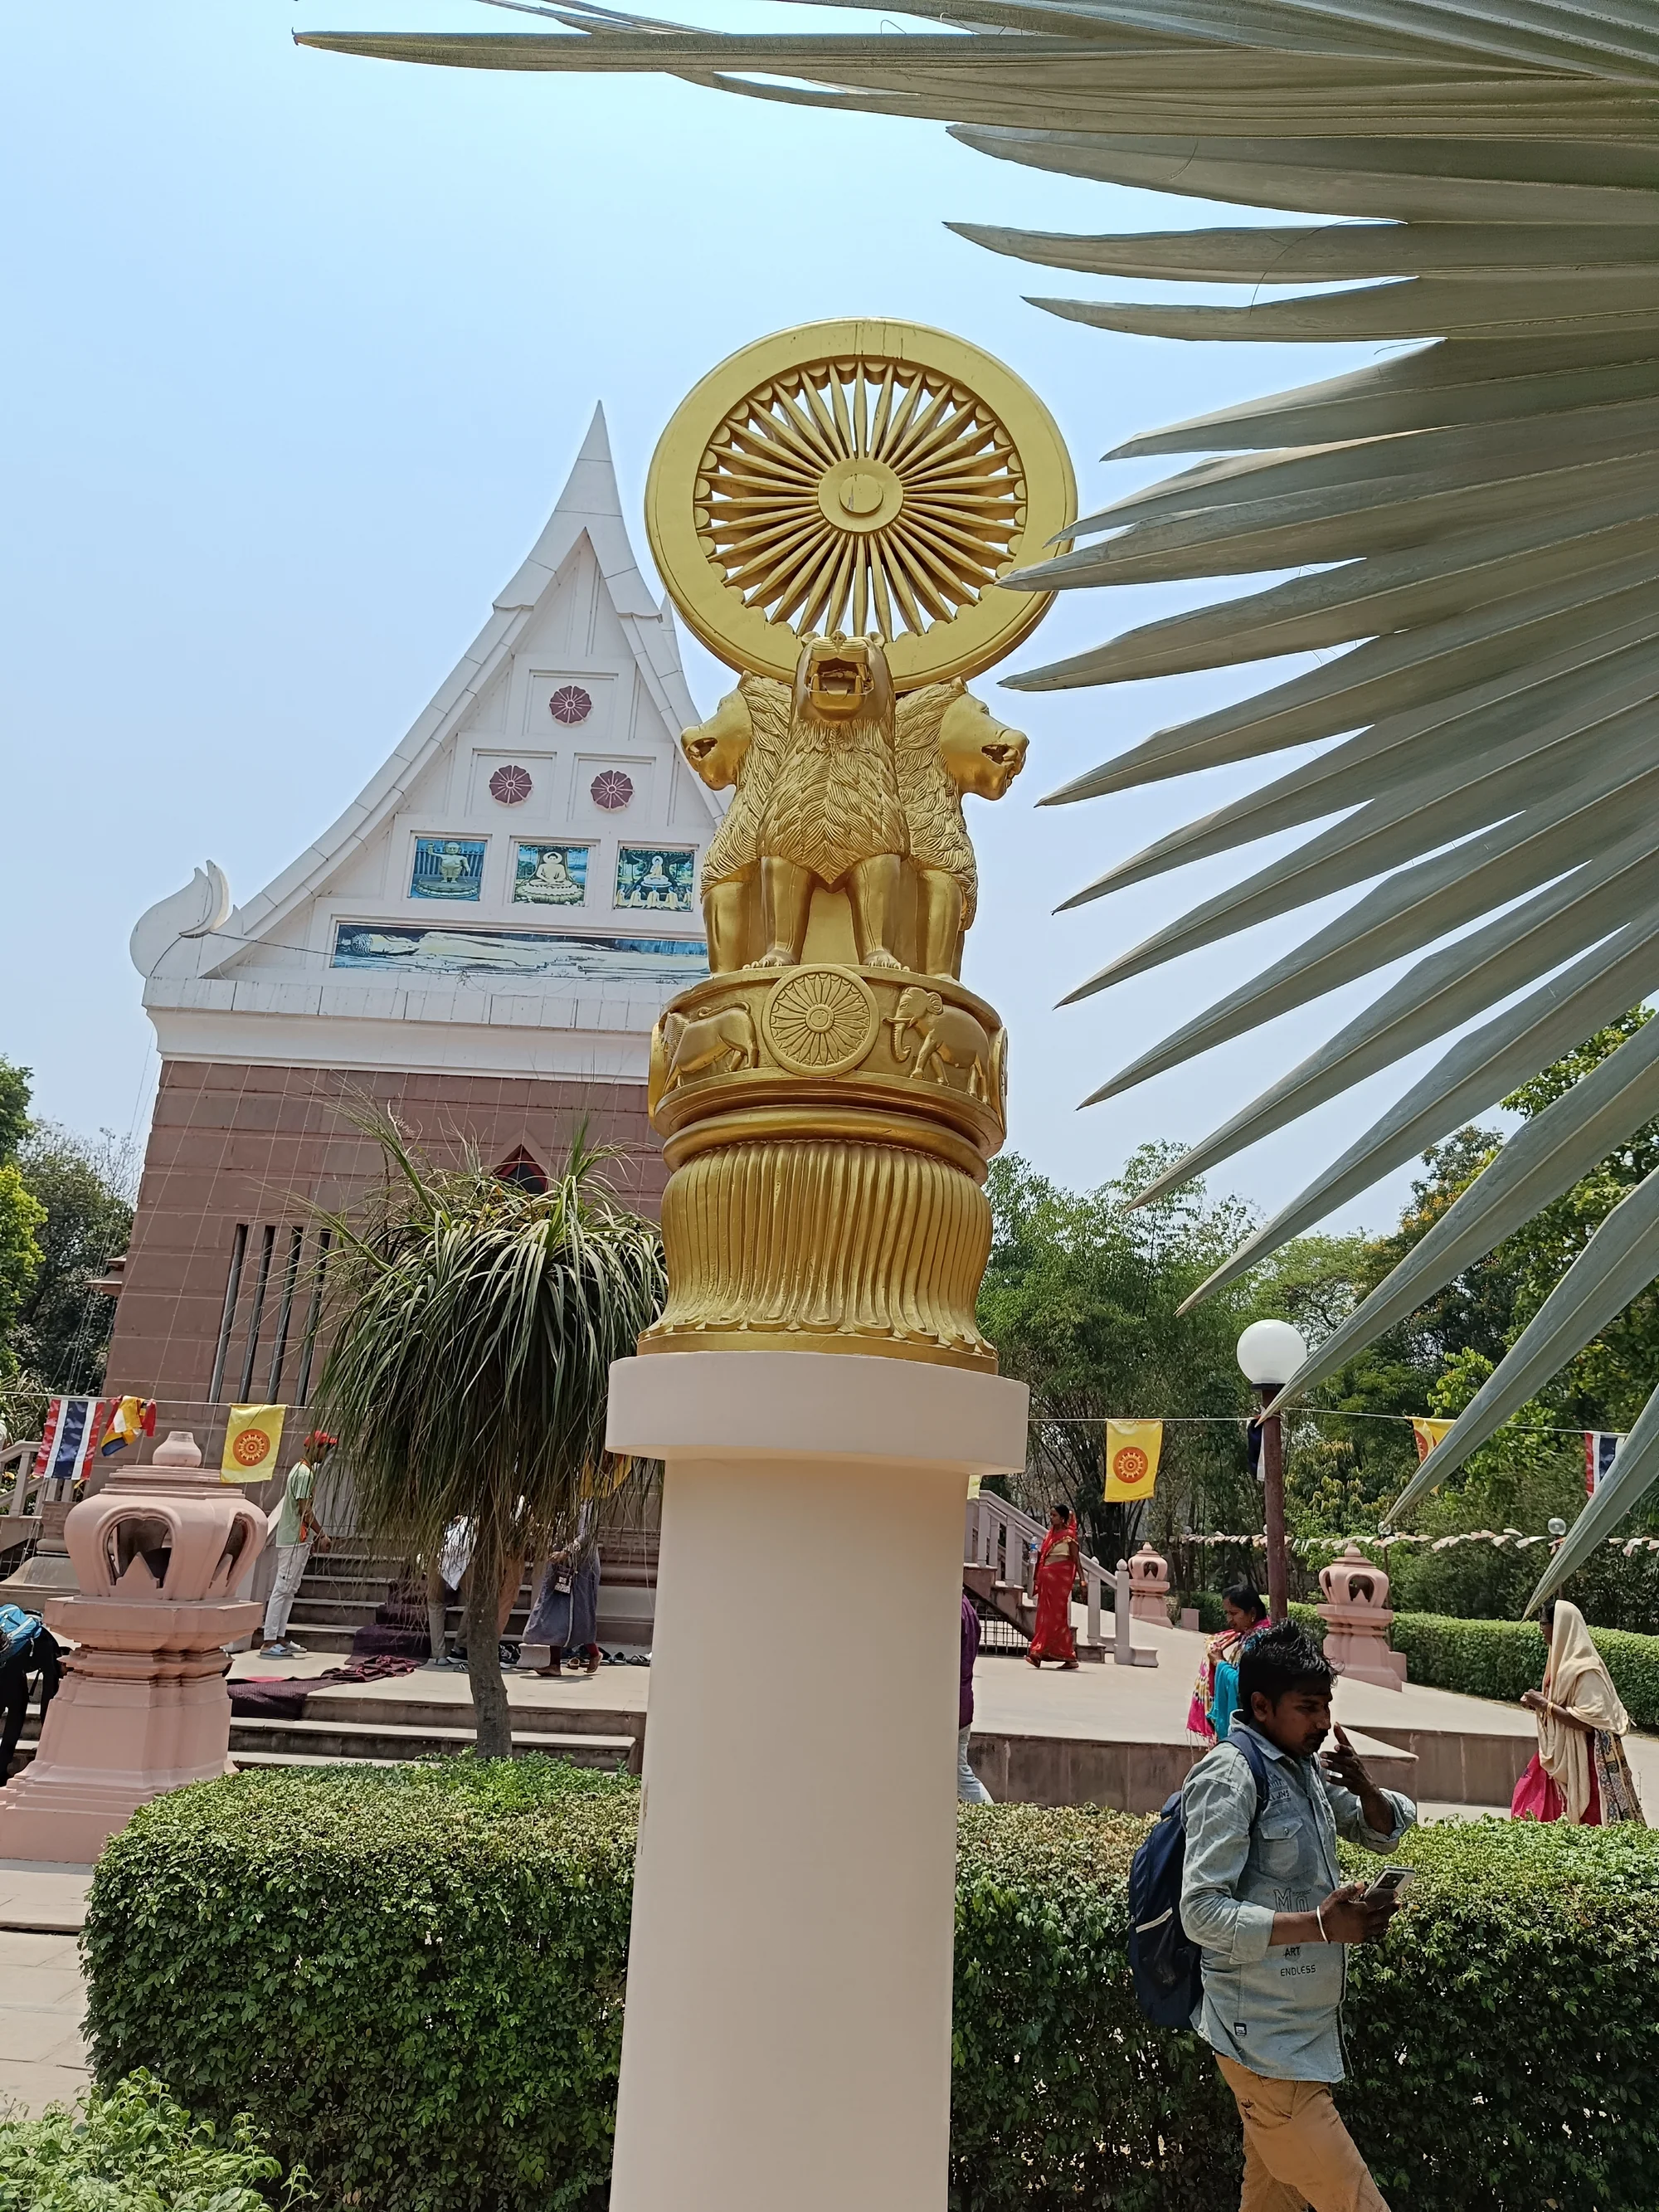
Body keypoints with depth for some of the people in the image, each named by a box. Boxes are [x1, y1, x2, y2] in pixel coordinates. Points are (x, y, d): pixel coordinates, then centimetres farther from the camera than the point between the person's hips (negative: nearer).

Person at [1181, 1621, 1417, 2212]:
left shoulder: (1305, 1766, 8)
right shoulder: (1230, 1775, -19)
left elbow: (1386, 1832, 18)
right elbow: (1203, 1912, -23)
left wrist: (1366, 1790, -4)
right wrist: (1322, 1925, -28)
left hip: (1305, 2030, 8)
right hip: (1265, 2041, -8)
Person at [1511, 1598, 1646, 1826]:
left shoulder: (1584, 1669, -19)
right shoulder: (1565, 1661, 9)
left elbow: (1588, 1721, -24)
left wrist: (1546, 1705, -20)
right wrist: (1539, 1704, 3)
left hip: (1583, 1760, -9)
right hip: (1561, 1756, 9)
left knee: (1586, 1824, -3)